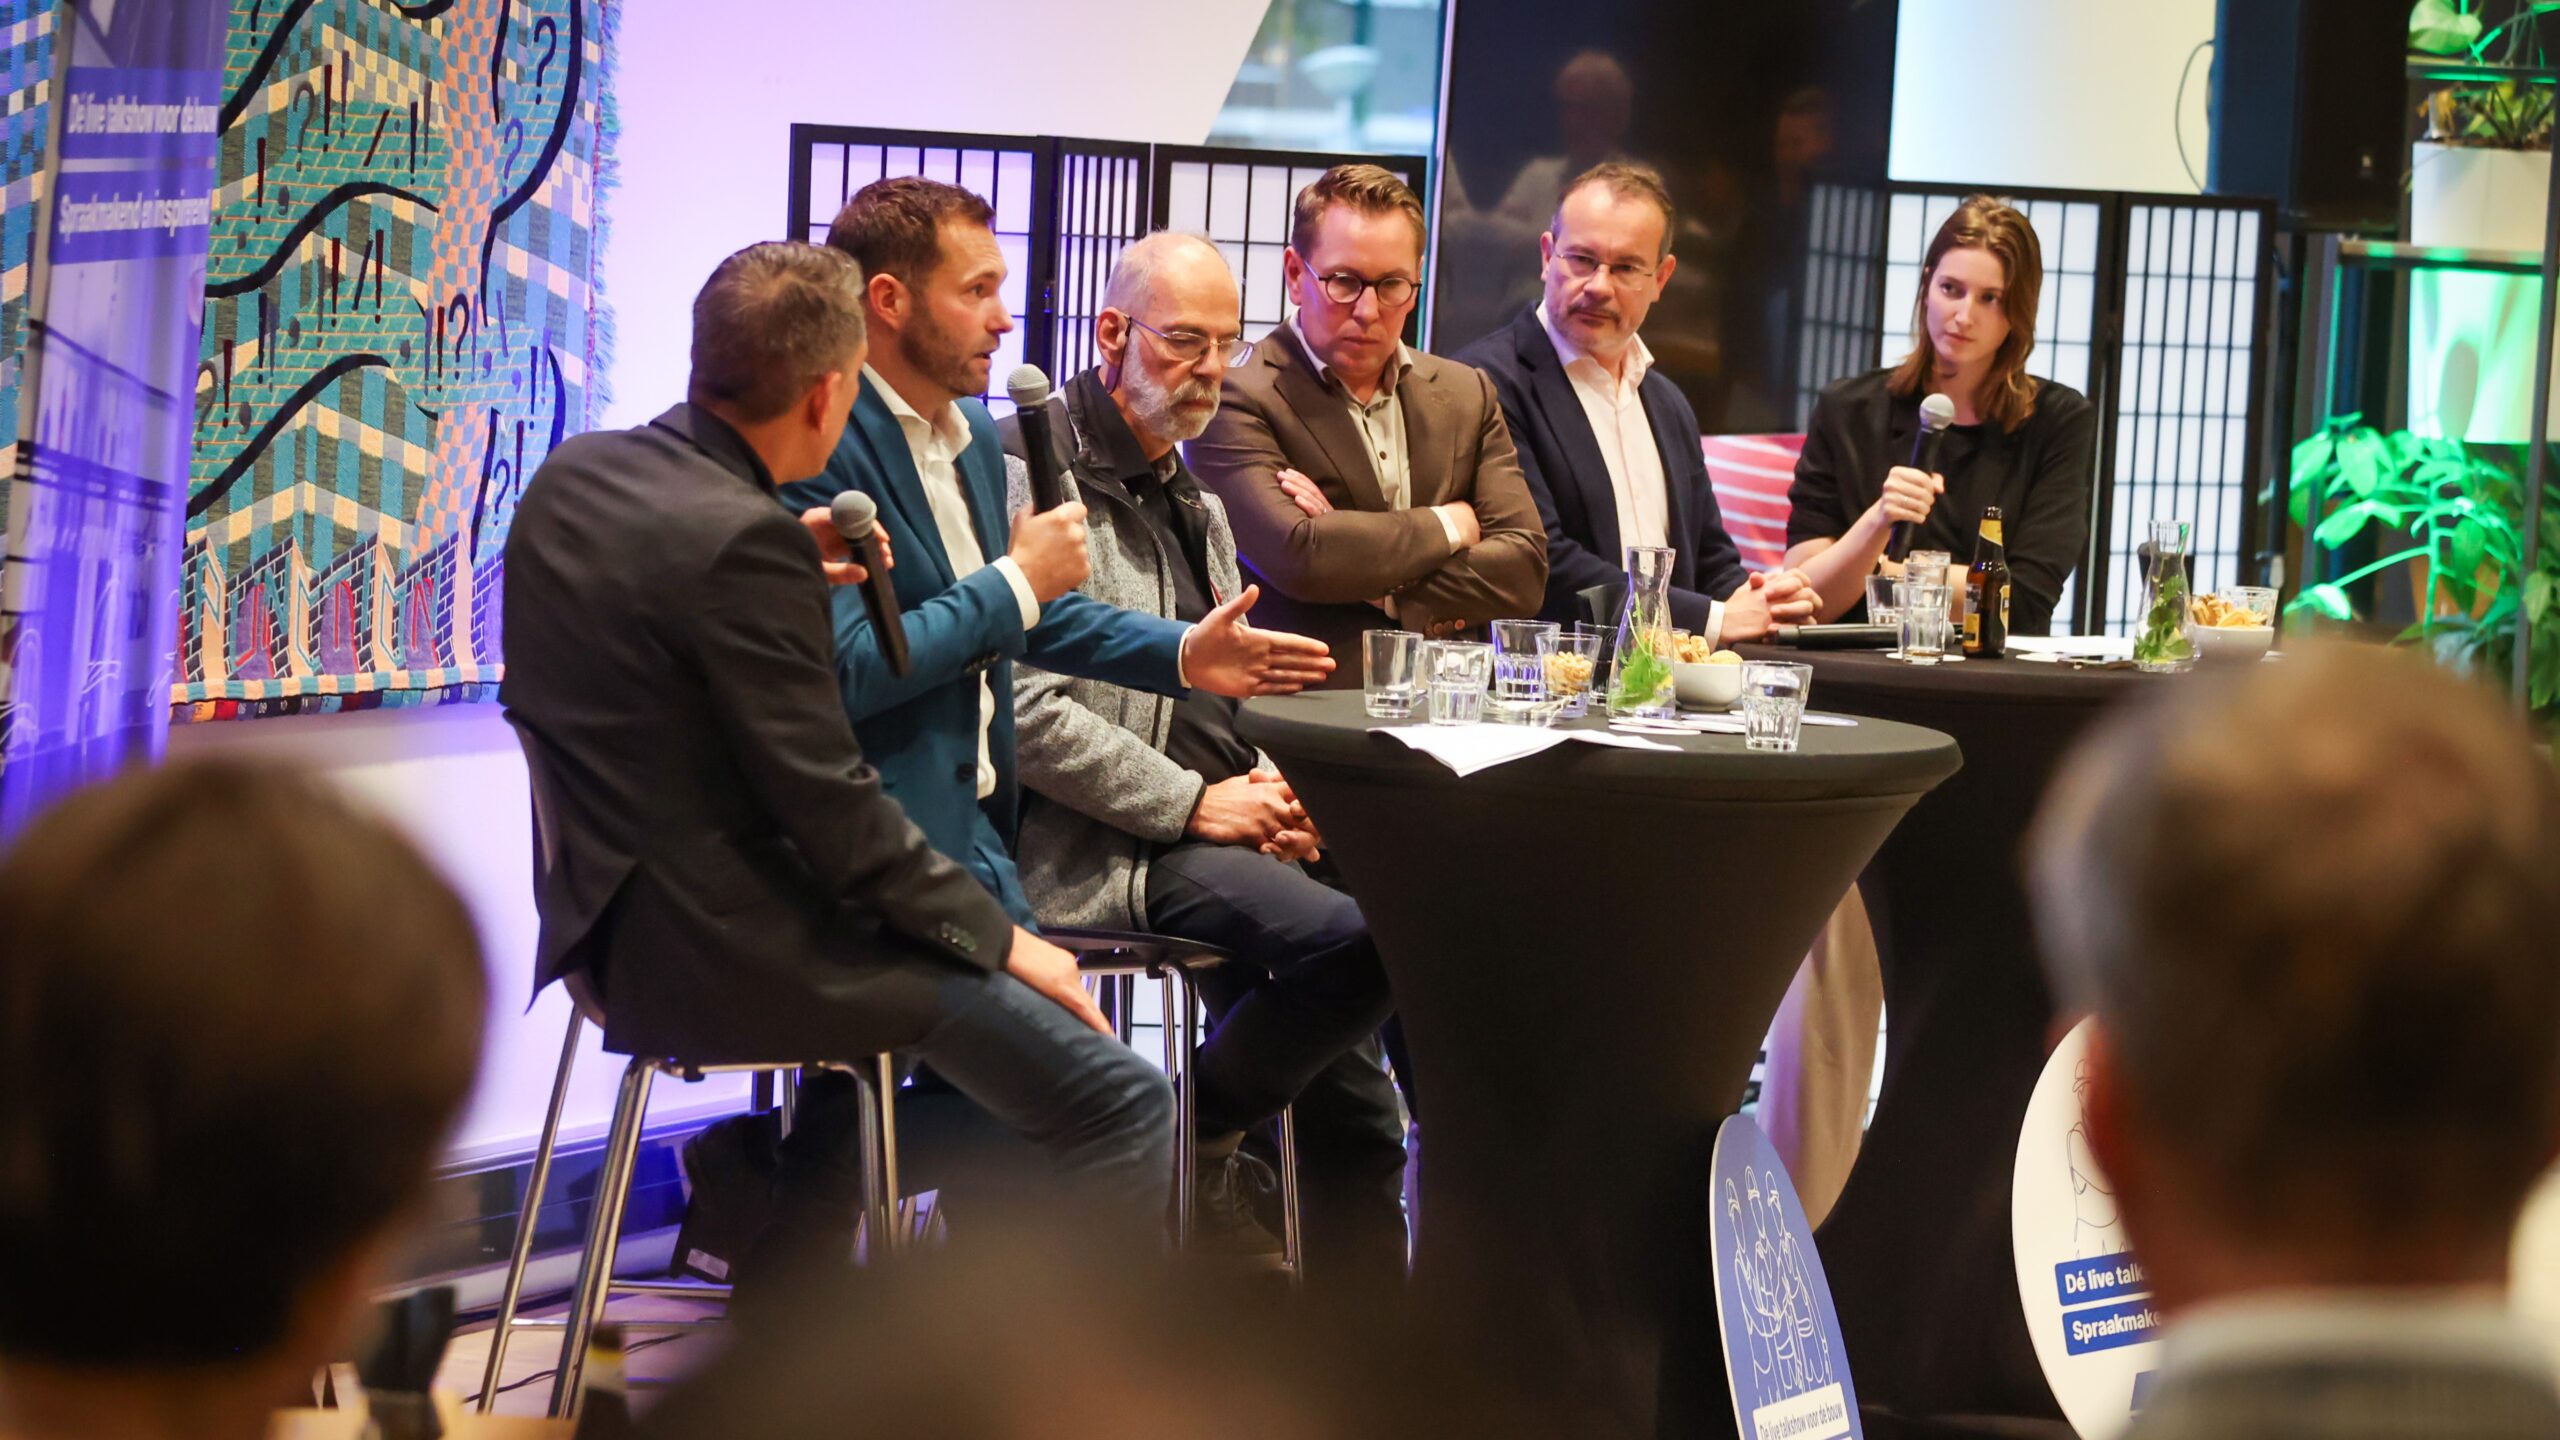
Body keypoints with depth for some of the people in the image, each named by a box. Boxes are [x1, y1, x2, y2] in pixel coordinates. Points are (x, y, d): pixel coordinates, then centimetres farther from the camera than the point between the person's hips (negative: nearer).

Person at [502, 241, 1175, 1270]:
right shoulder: (745, 538, -22)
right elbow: (834, 807, -20)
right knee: (1122, 1106, -9)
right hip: (723, 948, -10)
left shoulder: (570, 477, 4)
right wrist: (1000, 938, -8)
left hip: (608, 913, 10)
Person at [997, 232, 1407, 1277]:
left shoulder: (1189, 496, 24)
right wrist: (1193, 805, -14)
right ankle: (1194, 1141, -6)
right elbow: (1023, 707, -14)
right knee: (1366, 941, -27)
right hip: (1108, 850, -8)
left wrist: (1269, 791, 8)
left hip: (1216, 823, 8)